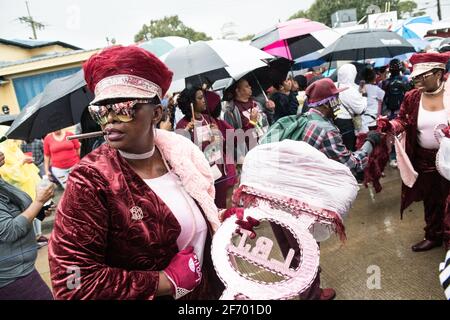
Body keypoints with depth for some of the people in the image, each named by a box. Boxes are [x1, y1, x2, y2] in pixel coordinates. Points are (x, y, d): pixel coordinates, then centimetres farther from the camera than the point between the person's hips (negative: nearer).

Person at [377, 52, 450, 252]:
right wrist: (389, 125, -22)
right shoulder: (411, 97, -2)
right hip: (423, 159, 3)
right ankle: (433, 235, 39)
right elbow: (403, 121, 0)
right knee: (430, 199, 19)